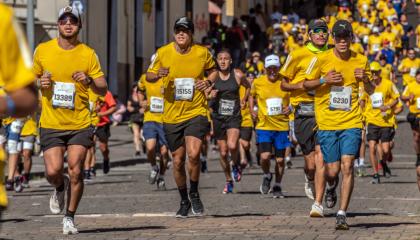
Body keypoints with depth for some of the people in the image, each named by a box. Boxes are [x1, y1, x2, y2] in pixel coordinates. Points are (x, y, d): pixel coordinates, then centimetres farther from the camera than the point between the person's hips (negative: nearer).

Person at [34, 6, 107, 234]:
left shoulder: (88, 54, 0)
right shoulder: (42, 50, 3)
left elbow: (103, 90, 2)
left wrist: (89, 81, -19)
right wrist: (40, 83, -5)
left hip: (80, 124, -1)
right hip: (51, 124, 1)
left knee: (75, 171, -8)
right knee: (53, 171, -11)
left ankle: (70, 217, 10)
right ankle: (60, 188, 26)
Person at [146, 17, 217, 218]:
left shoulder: (202, 53, -2)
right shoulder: (163, 53, -3)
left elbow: (212, 70, 17)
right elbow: (148, 76, 7)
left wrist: (209, 82, -5)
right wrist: (158, 75, -16)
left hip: (196, 112, -1)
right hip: (172, 116, 1)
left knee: (193, 154, -21)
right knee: (178, 161, 7)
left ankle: (194, 193, 4)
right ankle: (184, 201, 27)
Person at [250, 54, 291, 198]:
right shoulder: (258, 83, -1)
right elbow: (252, 96, 19)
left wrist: (290, 108, -6)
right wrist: (252, 110, 5)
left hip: (282, 126, 1)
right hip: (263, 126, -1)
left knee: (280, 159, 7)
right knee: (265, 156, -16)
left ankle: (277, 187, 27)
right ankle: (267, 176, 16)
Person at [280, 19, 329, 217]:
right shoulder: (298, 55, 3)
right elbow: (284, 85, 7)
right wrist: (302, 85, -11)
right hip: (304, 113, -1)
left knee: (321, 157, -13)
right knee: (311, 163, 2)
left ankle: (318, 204, -13)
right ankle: (310, 180, 39)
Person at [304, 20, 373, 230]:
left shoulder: (361, 61, 3)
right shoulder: (322, 59, -2)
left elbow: (370, 91, 16)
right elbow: (306, 84, 7)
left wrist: (365, 80, -7)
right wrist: (324, 80, -12)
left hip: (351, 122, 0)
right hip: (327, 123, 0)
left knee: (347, 166, -12)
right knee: (332, 170, 0)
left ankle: (342, 215, -8)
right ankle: (331, 188, 38)